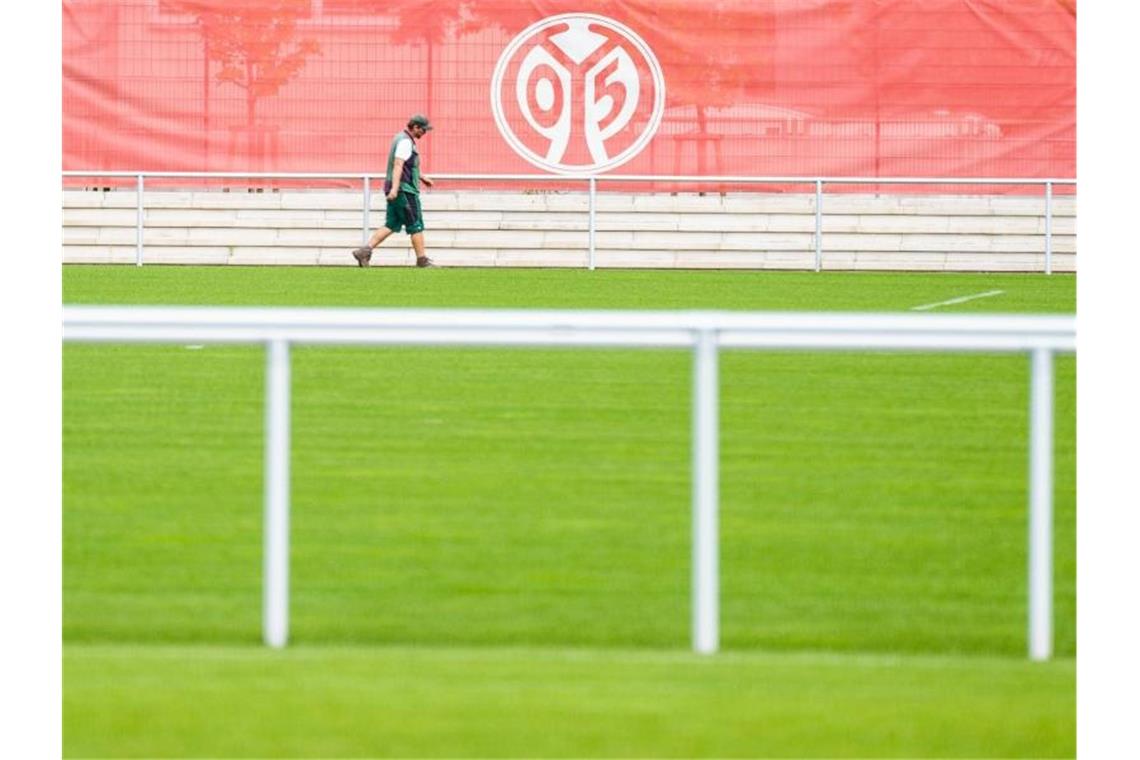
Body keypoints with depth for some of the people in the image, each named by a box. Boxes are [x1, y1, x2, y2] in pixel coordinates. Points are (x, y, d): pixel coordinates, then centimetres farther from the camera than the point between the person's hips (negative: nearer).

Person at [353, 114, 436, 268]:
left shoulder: (400, 138, 18)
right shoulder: (405, 141, -13)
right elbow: (398, 165, -24)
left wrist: (421, 177, 37)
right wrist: (395, 187, -33)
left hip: (395, 191, 10)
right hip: (405, 190, -10)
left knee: (391, 225, 7)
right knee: (416, 226, -1)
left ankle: (365, 251, -2)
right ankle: (422, 259, 4)